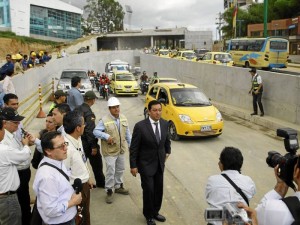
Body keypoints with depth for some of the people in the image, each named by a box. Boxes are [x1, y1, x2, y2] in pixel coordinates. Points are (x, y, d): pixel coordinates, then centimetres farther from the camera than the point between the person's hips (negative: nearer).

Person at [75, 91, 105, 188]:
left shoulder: (77, 109, 1)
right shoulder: (89, 113, -23)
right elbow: (90, 131, -25)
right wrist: (94, 146, -20)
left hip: (79, 141, 7)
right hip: (88, 143, -7)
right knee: (96, 163, 11)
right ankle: (100, 183, 24)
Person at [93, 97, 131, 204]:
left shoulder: (123, 118, 0)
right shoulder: (104, 120, -18)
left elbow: (127, 133, 8)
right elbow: (95, 131, -17)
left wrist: (130, 144, 10)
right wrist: (106, 136, -29)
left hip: (121, 149, 6)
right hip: (110, 150, -6)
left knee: (120, 169, 18)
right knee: (110, 171, -3)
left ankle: (118, 186, 37)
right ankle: (109, 191, 12)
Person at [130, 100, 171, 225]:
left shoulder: (164, 124, -3)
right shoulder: (140, 126, -19)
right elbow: (133, 148, -13)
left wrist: (167, 151, 17)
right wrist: (133, 166, -11)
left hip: (160, 163, 5)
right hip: (146, 164, -5)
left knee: (159, 189, 12)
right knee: (149, 190, -1)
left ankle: (155, 212, 33)